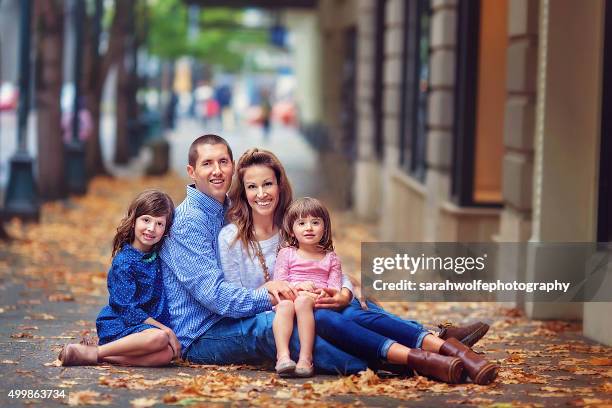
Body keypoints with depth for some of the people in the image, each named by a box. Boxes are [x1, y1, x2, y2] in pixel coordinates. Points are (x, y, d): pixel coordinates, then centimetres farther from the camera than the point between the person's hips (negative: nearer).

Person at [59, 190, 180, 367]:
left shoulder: (157, 256, 11)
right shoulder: (124, 262, -11)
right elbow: (127, 310, -14)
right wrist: (165, 330, -17)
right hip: (118, 325, -6)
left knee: (167, 354, -27)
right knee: (159, 338, -37)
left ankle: (100, 357, -23)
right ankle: (96, 352, -23)